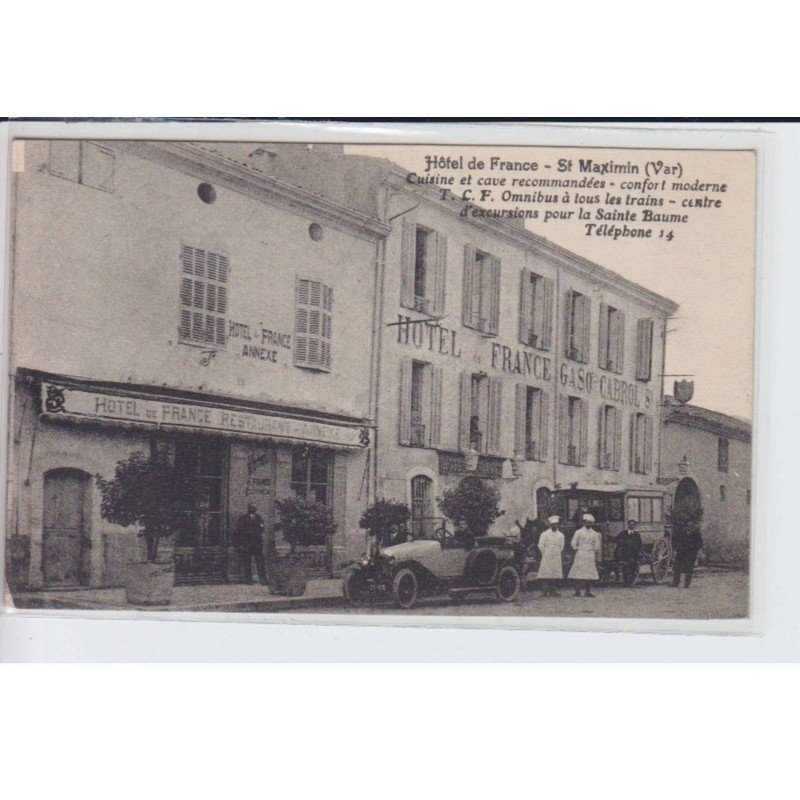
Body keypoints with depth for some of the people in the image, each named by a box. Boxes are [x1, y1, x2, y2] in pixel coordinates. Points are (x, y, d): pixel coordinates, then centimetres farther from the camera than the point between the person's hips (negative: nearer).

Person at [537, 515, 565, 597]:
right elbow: (541, 546, -1)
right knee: (545, 575, -8)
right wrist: (545, 554, 0)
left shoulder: (560, 535, 9)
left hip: (556, 559, 4)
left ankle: (552, 591, 9)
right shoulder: (544, 534, -1)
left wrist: (557, 553, 8)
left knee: (556, 575, 2)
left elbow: (561, 546, 15)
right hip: (546, 559, -3)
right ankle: (545, 591, -7)